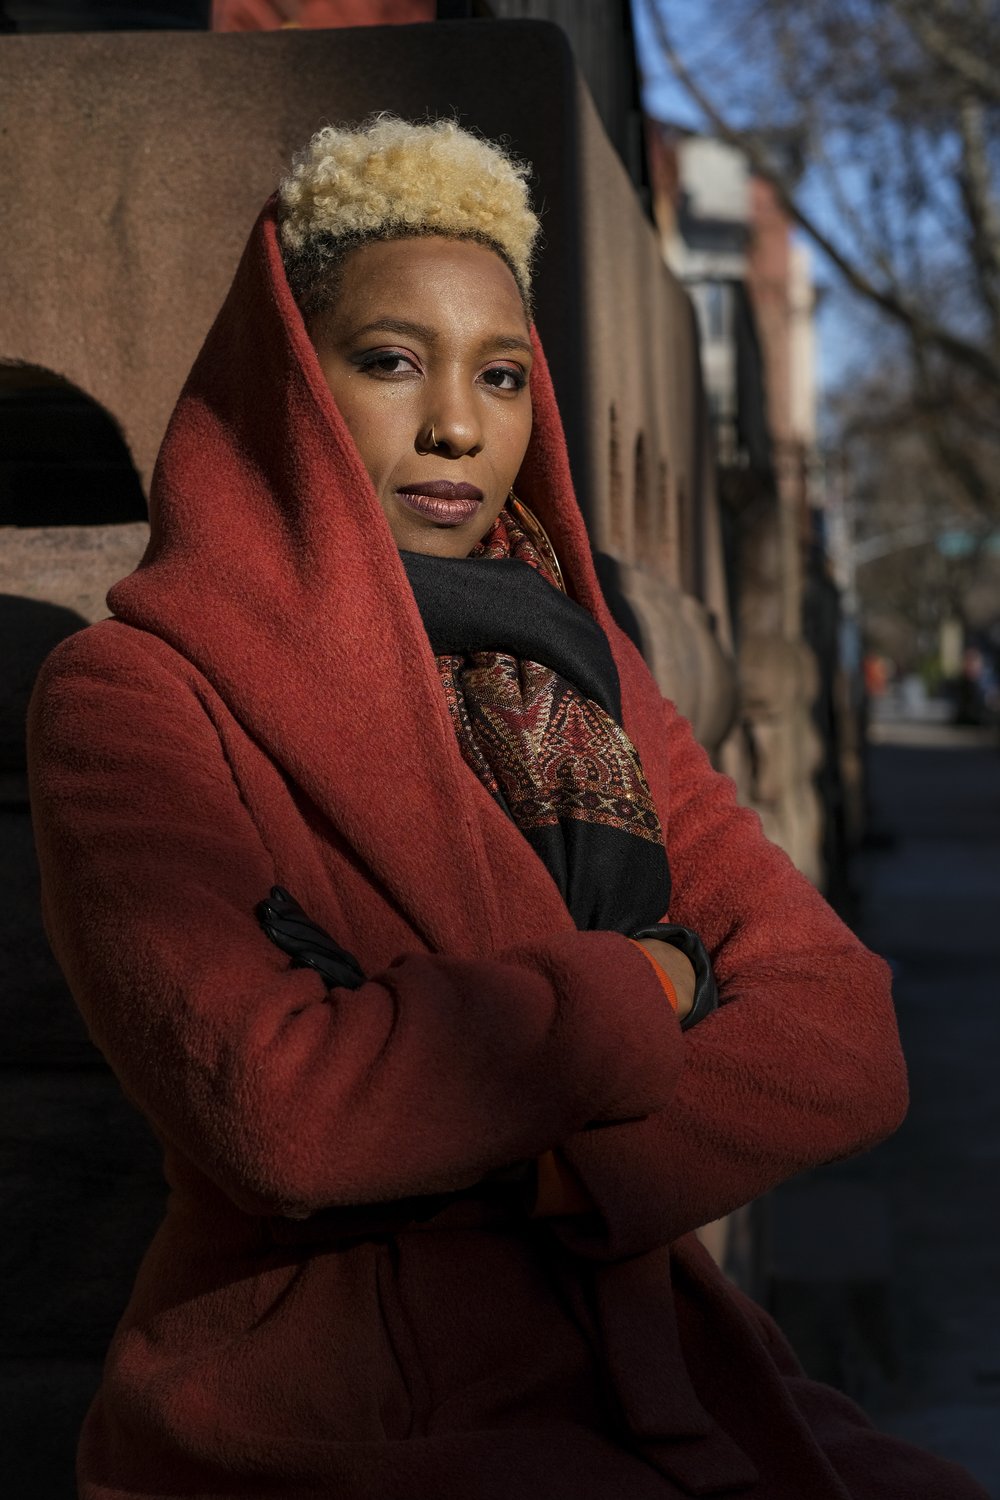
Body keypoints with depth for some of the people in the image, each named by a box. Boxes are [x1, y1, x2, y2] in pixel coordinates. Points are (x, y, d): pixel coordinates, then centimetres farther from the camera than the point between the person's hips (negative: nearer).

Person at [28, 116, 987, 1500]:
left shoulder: (585, 675, 10)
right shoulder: (133, 691, -6)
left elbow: (852, 1047, -2)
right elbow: (276, 1109, -23)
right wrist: (643, 986, -9)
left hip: (637, 1377, 6)